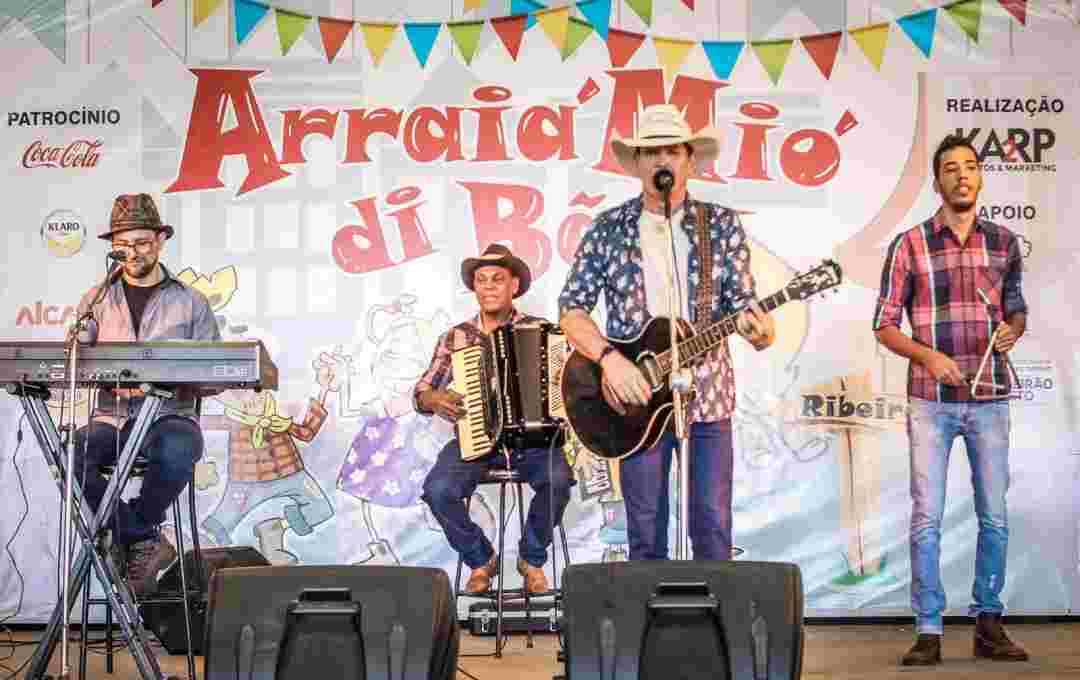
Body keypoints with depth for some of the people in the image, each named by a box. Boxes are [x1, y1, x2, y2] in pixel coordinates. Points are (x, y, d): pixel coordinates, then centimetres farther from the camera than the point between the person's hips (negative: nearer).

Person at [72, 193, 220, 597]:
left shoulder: (190, 303, 9)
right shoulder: (96, 301, 14)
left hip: (171, 415, -2)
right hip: (111, 416, 2)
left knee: (176, 453, -38)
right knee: (70, 453, -31)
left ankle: (128, 537, -12)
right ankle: (147, 540, -16)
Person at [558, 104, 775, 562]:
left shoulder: (722, 226, 3)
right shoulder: (608, 230, 2)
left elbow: (742, 303, -1)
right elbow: (571, 310, 1)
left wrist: (759, 330, -24)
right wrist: (608, 357, -15)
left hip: (708, 398, 0)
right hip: (638, 396, 0)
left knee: (713, 530, 3)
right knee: (645, 534, 7)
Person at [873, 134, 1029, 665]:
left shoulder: (1004, 243, 7)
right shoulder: (909, 246, -2)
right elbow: (884, 325, 0)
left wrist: (1012, 330, -3)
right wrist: (927, 355, -16)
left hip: (989, 400, 3)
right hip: (930, 401, -3)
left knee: (995, 516, 7)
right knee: (927, 517, -2)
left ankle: (988, 625, 20)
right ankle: (928, 632, 6)